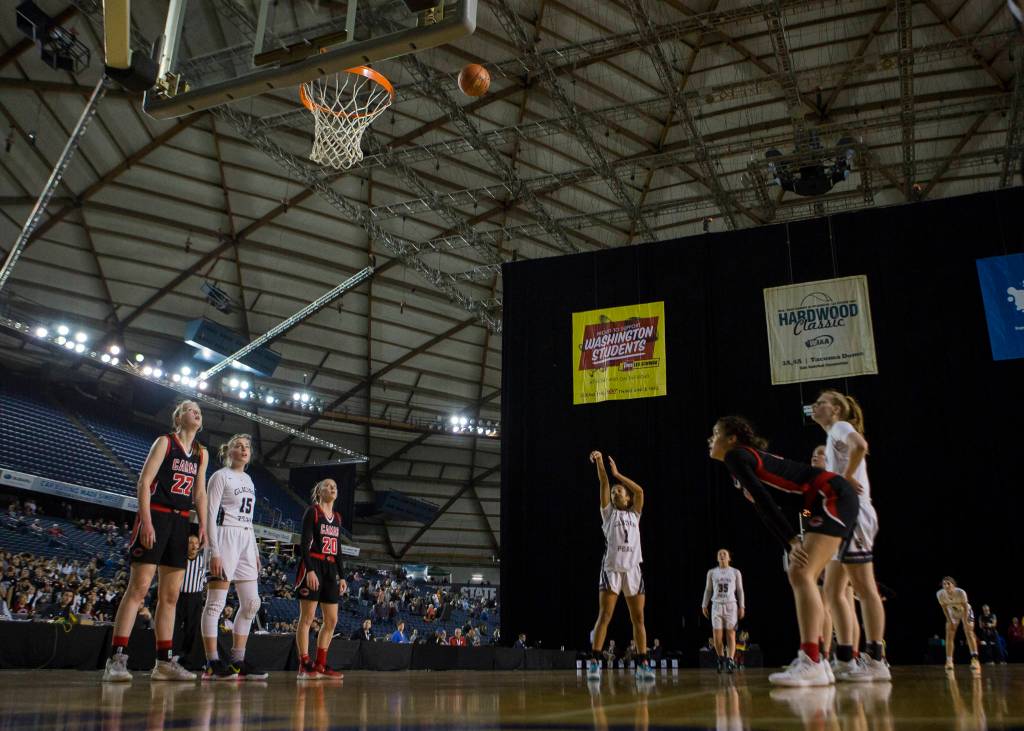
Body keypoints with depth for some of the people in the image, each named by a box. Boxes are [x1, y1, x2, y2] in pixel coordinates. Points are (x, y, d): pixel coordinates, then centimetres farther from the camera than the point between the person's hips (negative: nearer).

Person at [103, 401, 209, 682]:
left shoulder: (201, 453, 16)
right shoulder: (164, 442, -1)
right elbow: (144, 482, -8)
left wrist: (203, 526, 4)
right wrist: (146, 521, -18)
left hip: (181, 522, 6)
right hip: (156, 515, -6)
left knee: (170, 595, 6)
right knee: (138, 588, -12)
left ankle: (165, 662, 9)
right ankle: (116, 659, -11)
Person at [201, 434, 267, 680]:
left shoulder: (248, 480, 19)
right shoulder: (221, 476, -2)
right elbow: (210, 514, -9)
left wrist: (255, 551, 18)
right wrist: (214, 551, -17)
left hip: (246, 540, 8)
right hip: (225, 537, -8)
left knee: (251, 604, 4)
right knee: (216, 602, -7)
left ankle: (238, 662, 9)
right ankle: (212, 663, -6)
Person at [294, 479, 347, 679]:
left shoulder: (337, 517, 17)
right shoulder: (312, 511, -4)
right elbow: (305, 543, -12)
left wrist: (341, 576, 15)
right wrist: (310, 570, -22)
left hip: (330, 569, 8)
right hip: (313, 566, -7)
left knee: (332, 620, 5)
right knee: (307, 617, -5)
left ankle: (320, 665, 11)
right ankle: (304, 665, -3)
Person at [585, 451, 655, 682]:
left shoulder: (634, 515, 18)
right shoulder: (608, 513, 12)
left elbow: (640, 491, 5)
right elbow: (604, 485, 0)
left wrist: (617, 473, 4)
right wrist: (599, 463, -12)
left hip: (633, 569, 3)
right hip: (611, 568, -3)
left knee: (638, 618, 3)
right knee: (604, 616, -9)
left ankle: (643, 664, 7)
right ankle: (594, 662, -9)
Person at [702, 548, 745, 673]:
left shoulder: (736, 572, 5)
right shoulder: (712, 572, 9)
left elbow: (740, 590, 6)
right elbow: (708, 590, 12)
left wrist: (742, 606, -1)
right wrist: (704, 605, 6)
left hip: (731, 605, -1)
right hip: (717, 605, 1)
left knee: (731, 635, -7)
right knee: (717, 635, -3)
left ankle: (730, 661, -9)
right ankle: (721, 659, 14)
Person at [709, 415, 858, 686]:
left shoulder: (735, 456, -7)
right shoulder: (751, 459, 22)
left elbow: (763, 500, -17)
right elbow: (765, 509, 19)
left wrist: (793, 540, -20)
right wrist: (791, 547, 11)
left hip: (832, 496, -10)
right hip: (829, 501, 10)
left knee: (801, 574, -18)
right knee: (799, 576, 11)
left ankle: (811, 664, -24)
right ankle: (814, 661, 11)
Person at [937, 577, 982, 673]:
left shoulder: (961, 592, -37)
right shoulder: (940, 594, -30)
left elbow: (965, 607, -22)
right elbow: (944, 608, -12)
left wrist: (965, 622, -21)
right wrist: (950, 621, -12)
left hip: (966, 612, -2)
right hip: (952, 613, 2)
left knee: (969, 632, -15)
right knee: (949, 635, -7)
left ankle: (975, 659, -15)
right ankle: (949, 661, -3)